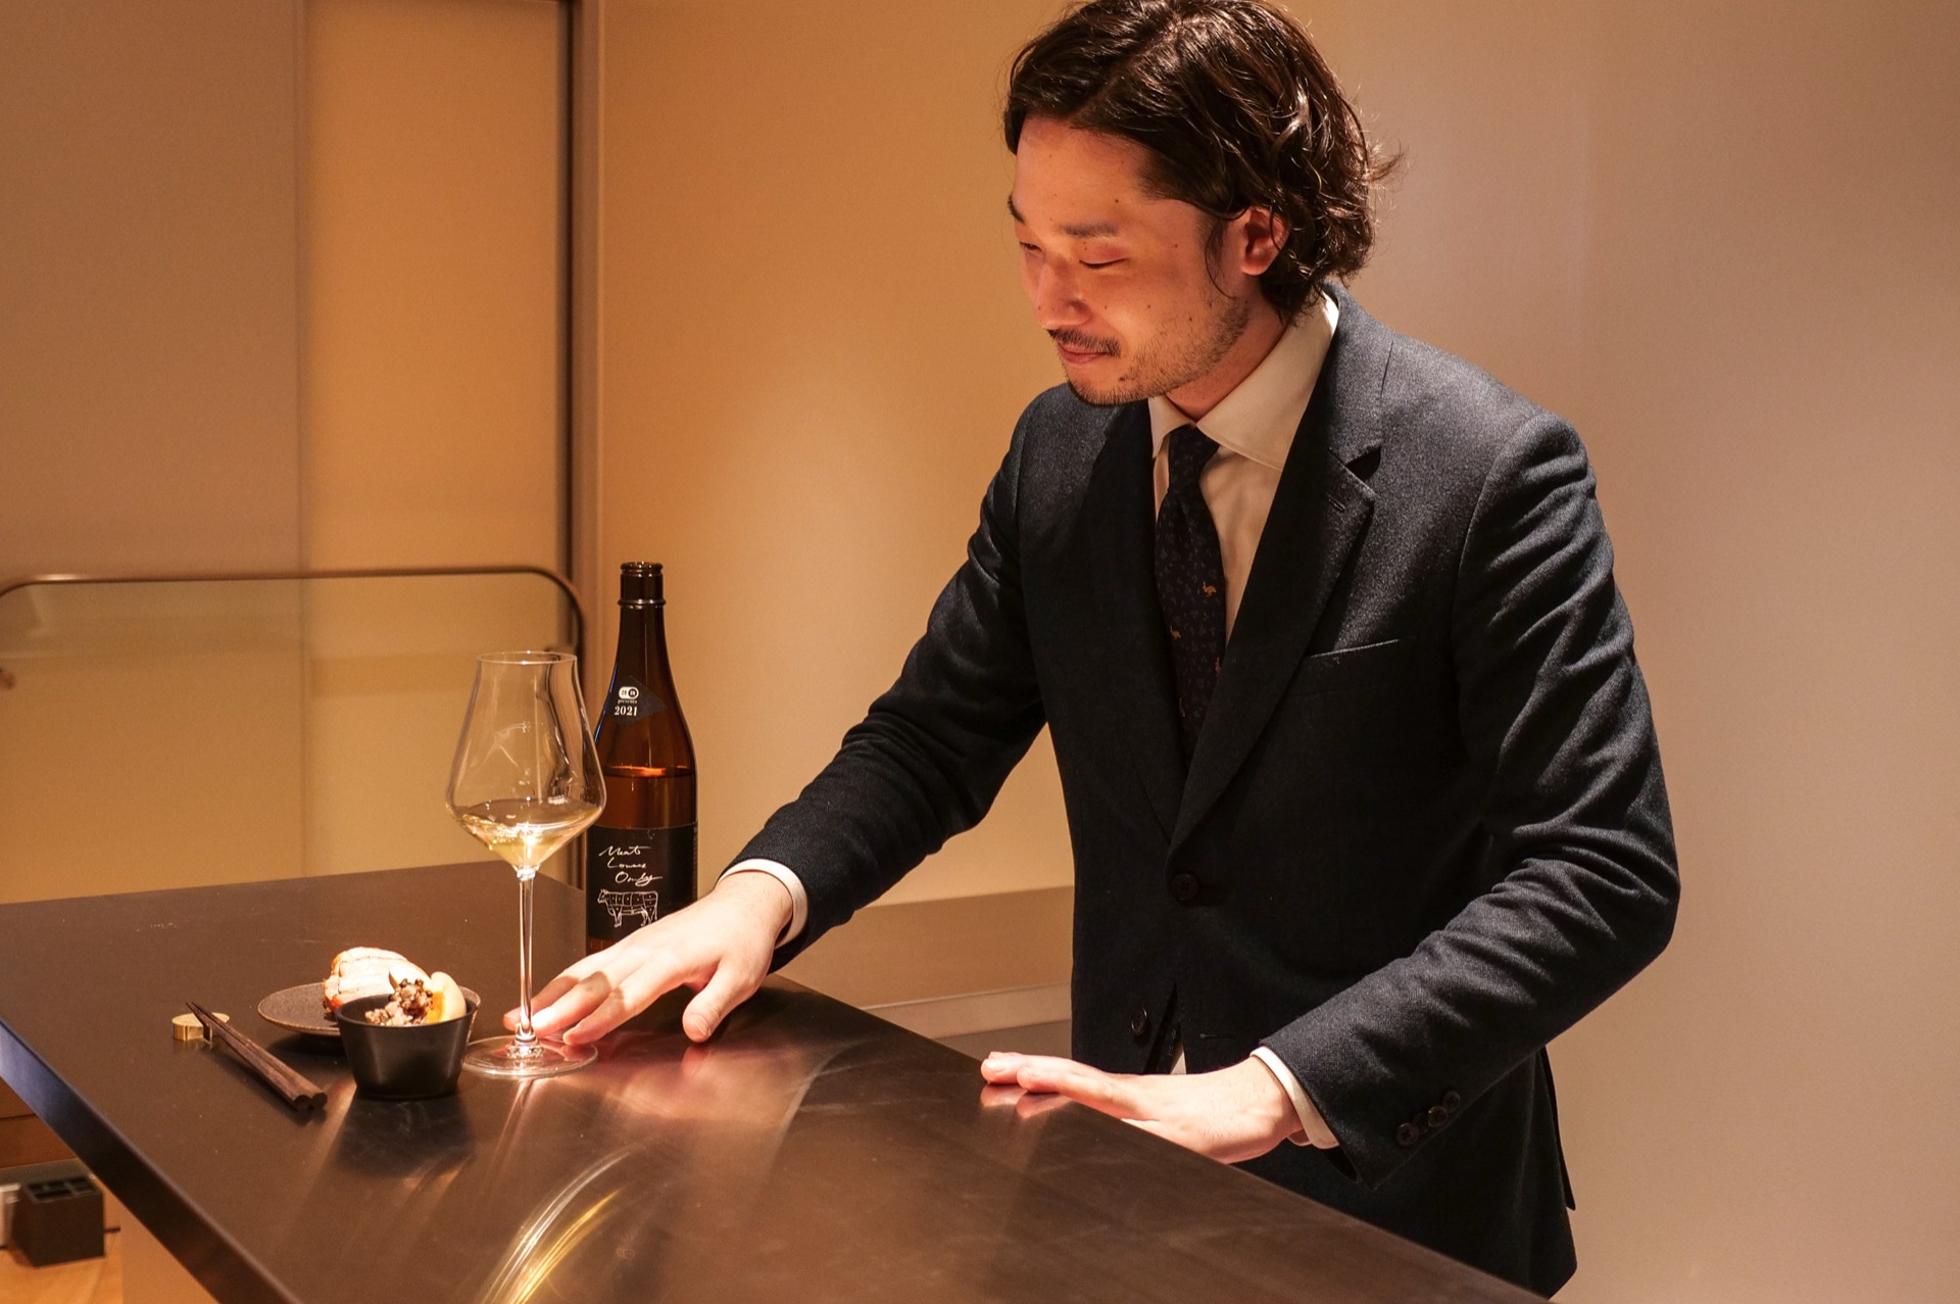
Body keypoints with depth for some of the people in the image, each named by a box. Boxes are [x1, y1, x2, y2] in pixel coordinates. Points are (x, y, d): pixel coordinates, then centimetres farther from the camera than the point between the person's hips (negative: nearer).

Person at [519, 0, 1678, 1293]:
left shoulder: (1493, 470, -19)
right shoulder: (1058, 450, -2)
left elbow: (1604, 872, -23)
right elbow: (934, 735, 4)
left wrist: (1273, 1090, -32)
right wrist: (764, 891, -16)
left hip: (1389, 1192, -4)